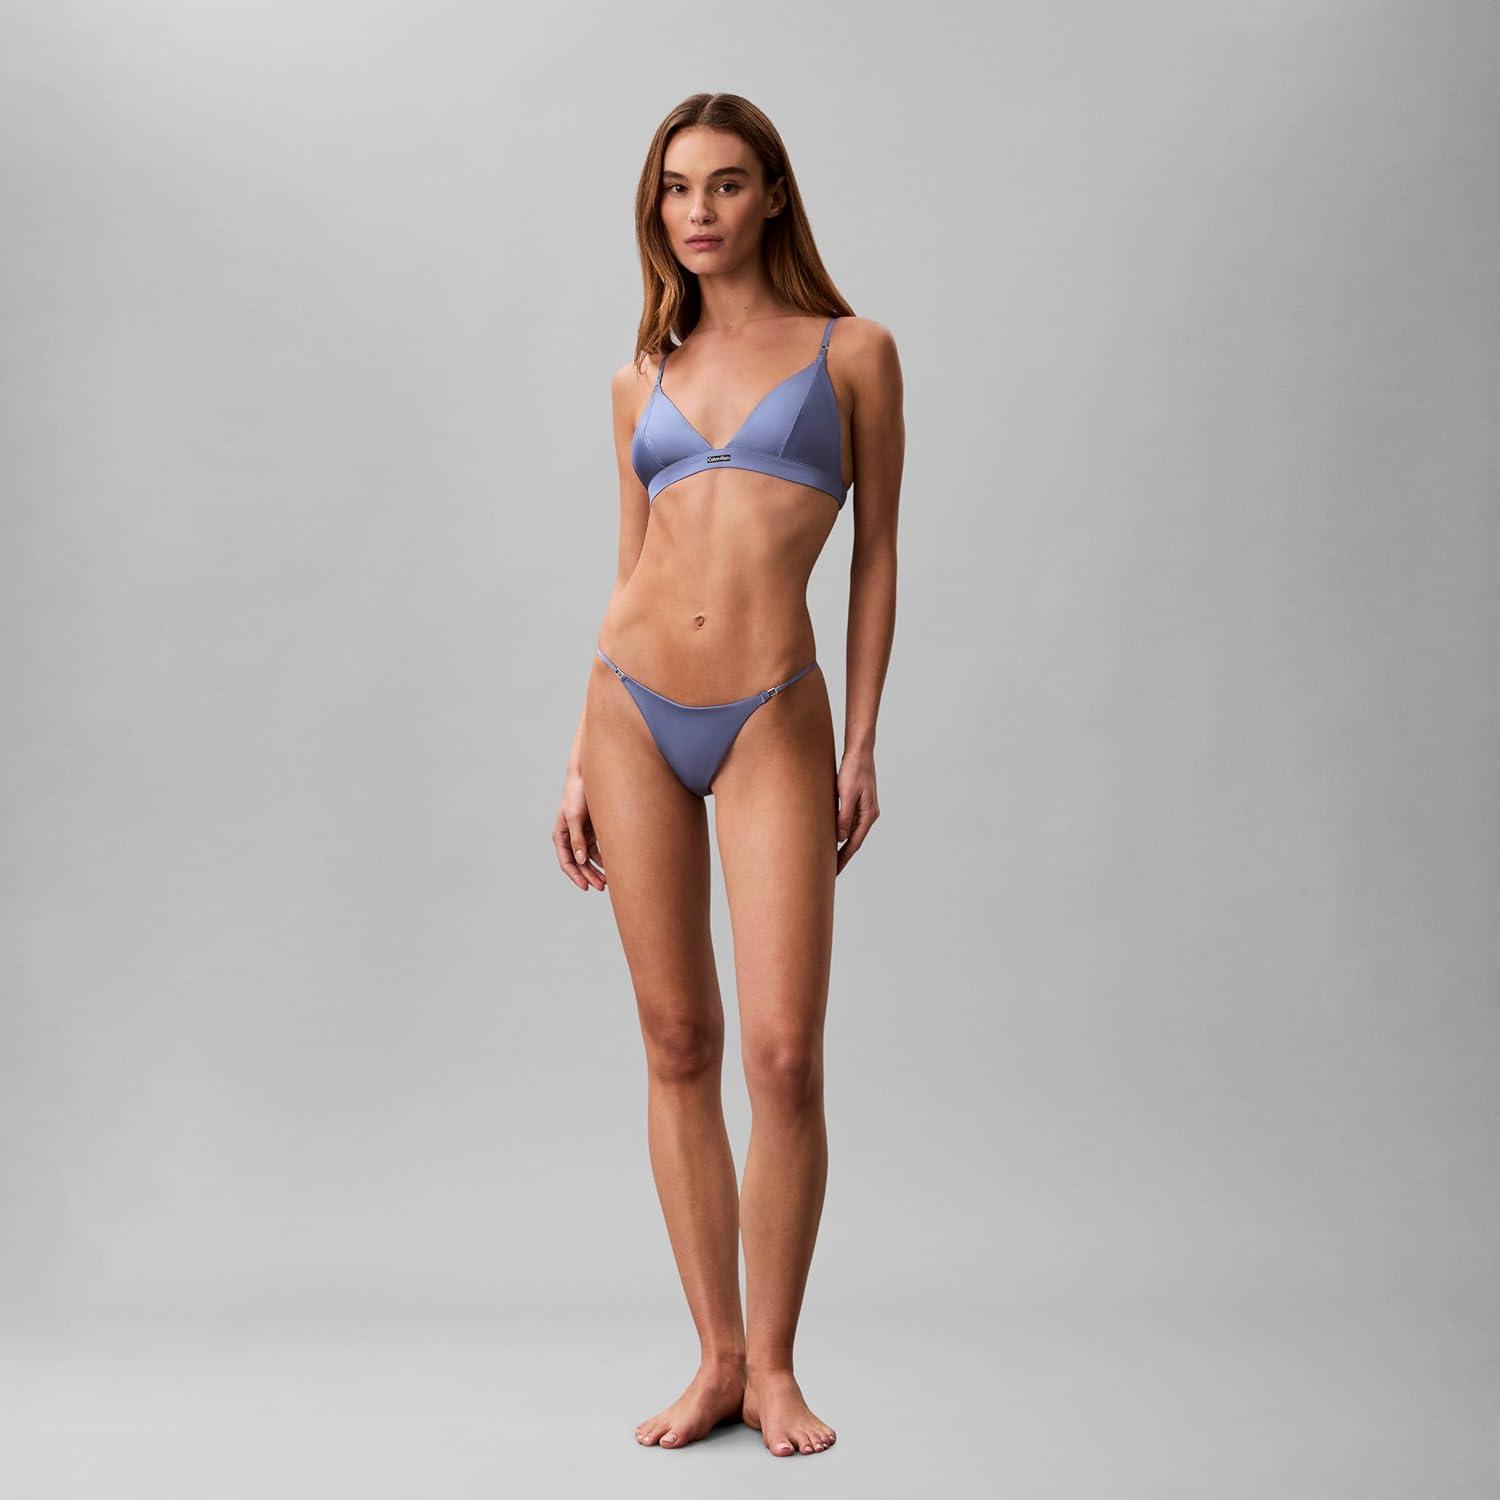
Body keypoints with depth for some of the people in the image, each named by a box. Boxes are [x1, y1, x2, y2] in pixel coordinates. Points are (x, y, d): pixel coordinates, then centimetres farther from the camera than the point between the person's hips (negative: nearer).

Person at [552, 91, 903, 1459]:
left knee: (784, 1054, -8)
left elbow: (875, 556, 5)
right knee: (678, 1046, 5)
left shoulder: (852, 352, 5)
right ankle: (716, 1360, 15)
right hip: (635, 711, 3)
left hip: (773, 723, -3)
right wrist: (581, 757, 10)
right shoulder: (645, 379, 13)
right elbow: (630, 573, 15)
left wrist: (862, 743, -1)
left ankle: (773, 1364, 10)